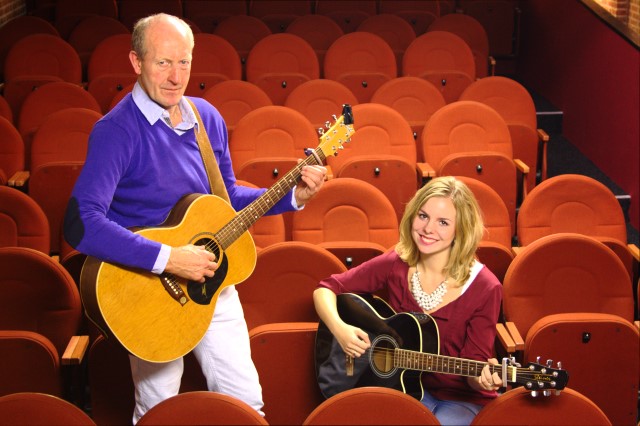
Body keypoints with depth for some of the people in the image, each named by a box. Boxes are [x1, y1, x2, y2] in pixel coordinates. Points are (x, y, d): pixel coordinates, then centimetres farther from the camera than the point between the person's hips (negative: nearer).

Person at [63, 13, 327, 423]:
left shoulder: (207, 117, 3)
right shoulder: (117, 131, -20)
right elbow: (80, 224, -32)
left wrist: (293, 196, 3)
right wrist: (167, 258, -33)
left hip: (209, 280, 6)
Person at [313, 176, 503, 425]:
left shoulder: (484, 288, -13)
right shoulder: (395, 265, -5)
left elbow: (473, 365, -8)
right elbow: (326, 289, 1)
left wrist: (485, 378, -32)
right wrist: (339, 328, -18)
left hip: (461, 398, -2)